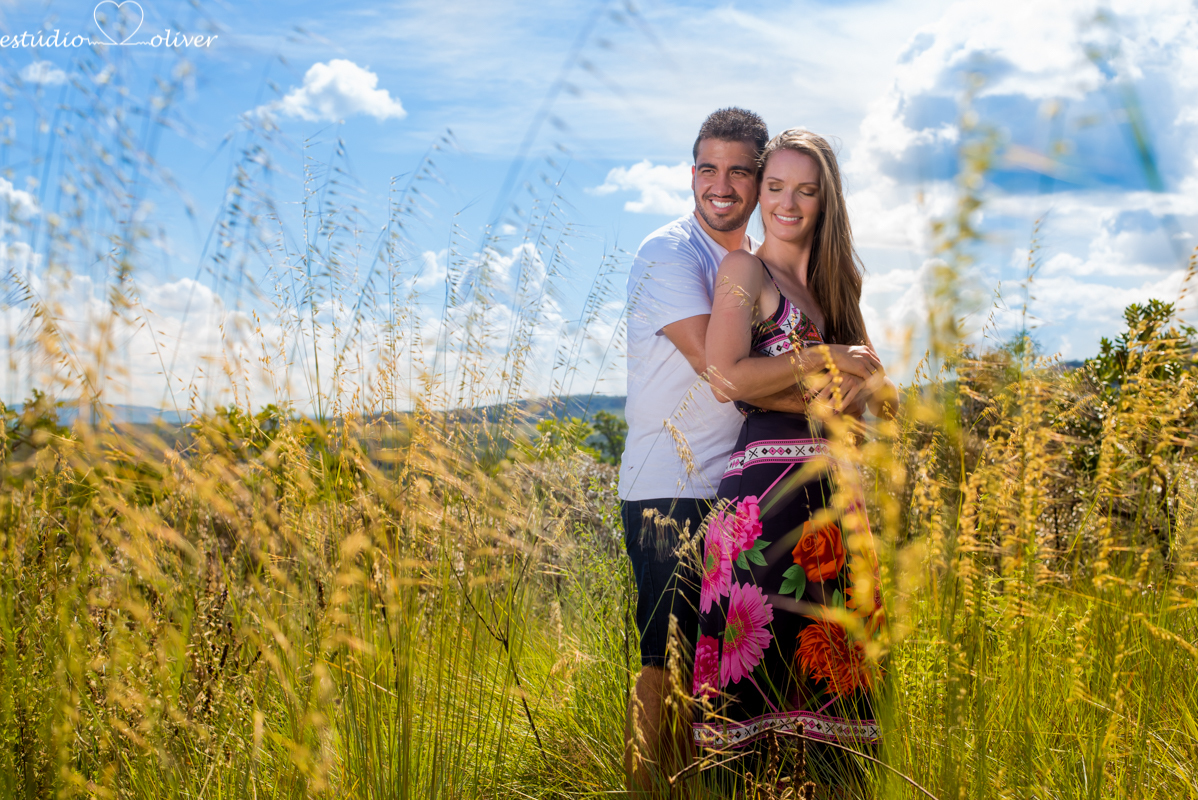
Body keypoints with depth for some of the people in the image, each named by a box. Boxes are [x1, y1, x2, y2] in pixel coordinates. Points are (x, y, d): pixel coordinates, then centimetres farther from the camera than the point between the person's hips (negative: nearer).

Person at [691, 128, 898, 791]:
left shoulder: (830, 284, 21)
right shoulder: (744, 269, 1)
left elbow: (886, 399, 19)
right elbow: (727, 378, -15)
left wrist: (871, 384, -3)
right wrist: (828, 358, -8)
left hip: (834, 490, 7)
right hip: (767, 485, -6)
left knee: (825, 665, 5)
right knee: (764, 676, -8)